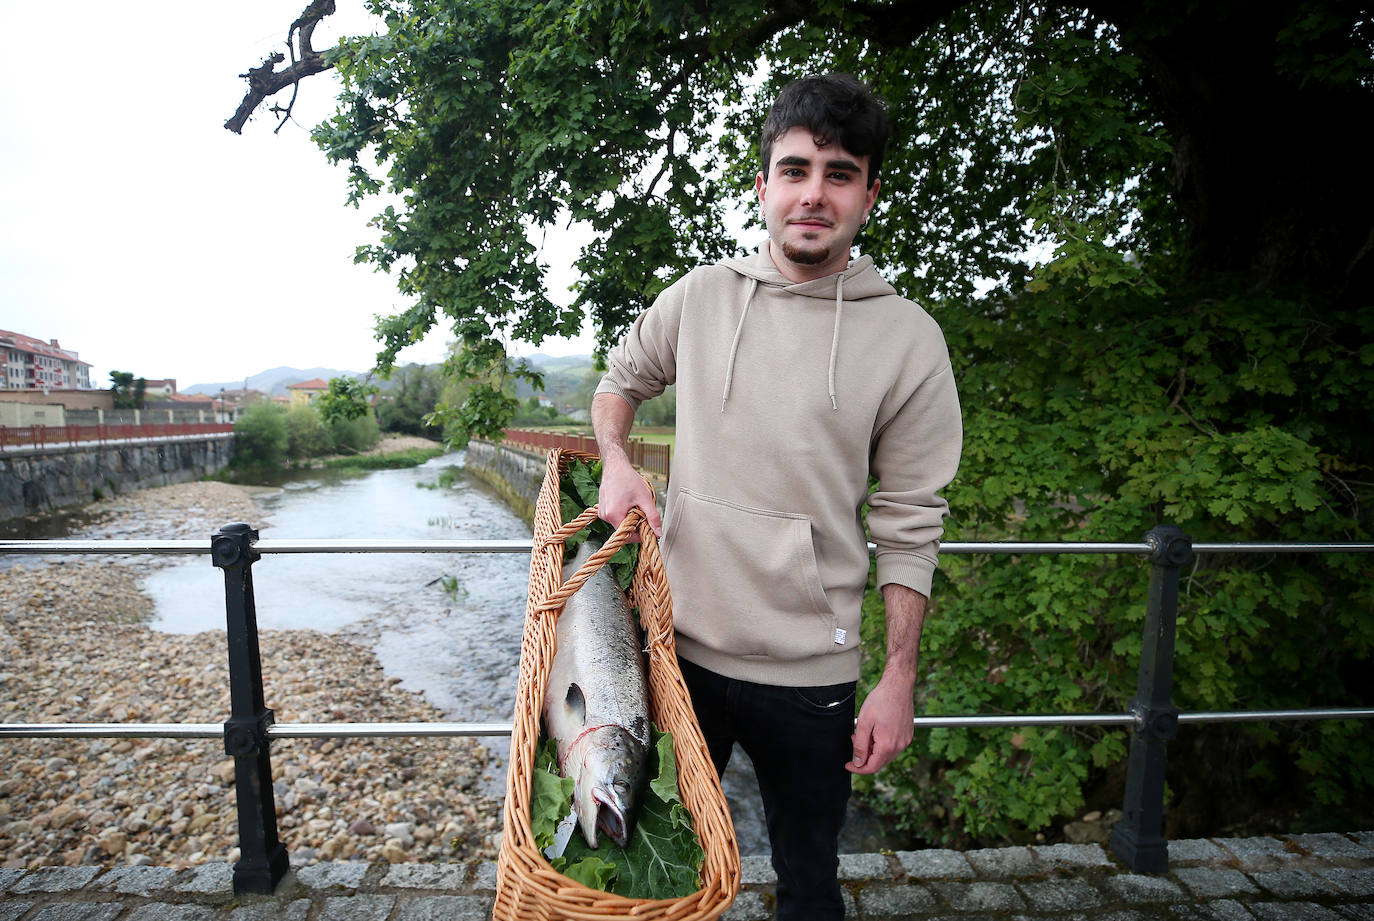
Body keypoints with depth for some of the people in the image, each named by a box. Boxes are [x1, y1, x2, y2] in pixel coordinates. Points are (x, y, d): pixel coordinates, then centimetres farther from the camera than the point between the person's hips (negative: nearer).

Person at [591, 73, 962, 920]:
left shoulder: (908, 339, -8)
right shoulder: (700, 297, -1)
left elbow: (909, 525, -5)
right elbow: (622, 379, 16)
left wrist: (900, 677, -6)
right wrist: (617, 464, -3)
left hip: (810, 669, -2)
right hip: (680, 641, 2)